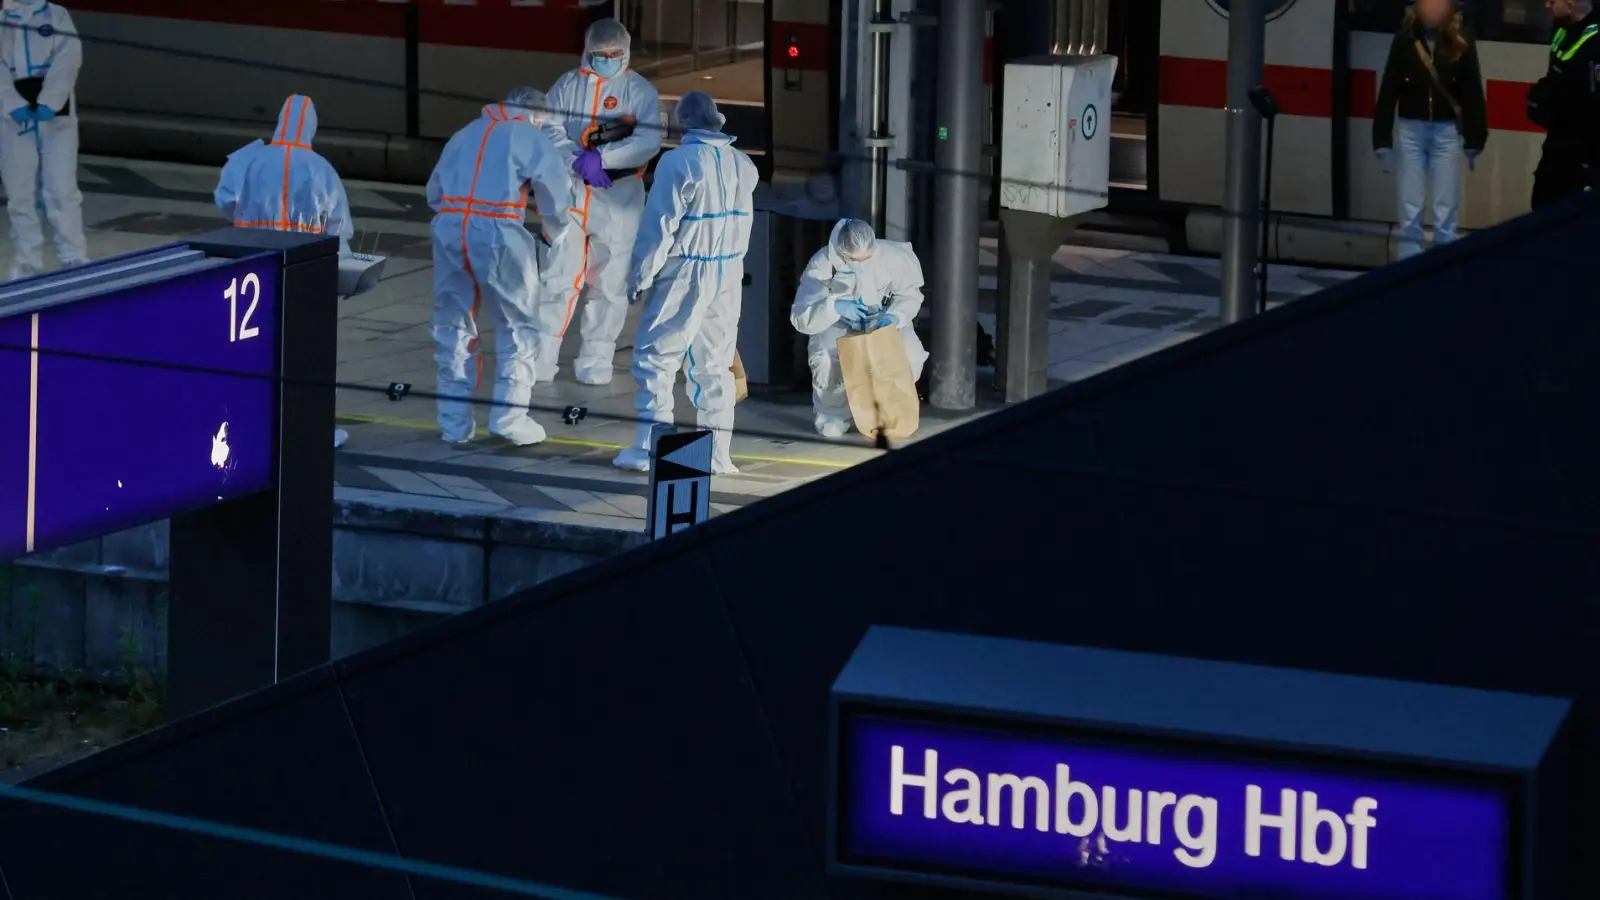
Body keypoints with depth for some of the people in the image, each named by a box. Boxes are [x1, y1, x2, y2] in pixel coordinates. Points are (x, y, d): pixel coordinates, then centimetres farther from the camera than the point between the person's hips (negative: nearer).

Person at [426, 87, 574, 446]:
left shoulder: (466, 134, 21)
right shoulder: (531, 139, 6)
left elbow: (434, 189, 22)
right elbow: (556, 191, 0)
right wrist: (553, 234, 16)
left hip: (449, 229, 5)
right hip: (497, 234, -5)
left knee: (452, 325, 14)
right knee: (518, 325, 8)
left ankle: (454, 423, 15)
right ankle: (509, 416, 2)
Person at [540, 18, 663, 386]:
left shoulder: (640, 91, 0)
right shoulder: (566, 87, 7)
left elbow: (648, 143, -12)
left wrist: (601, 157, -21)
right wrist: (580, 159, -18)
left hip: (618, 201, -1)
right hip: (569, 193, 1)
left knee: (609, 283, 3)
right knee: (559, 277, -4)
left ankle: (596, 361, 13)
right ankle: (540, 359, -1)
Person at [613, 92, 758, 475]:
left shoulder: (679, 162, -15)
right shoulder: (742, 164, 4)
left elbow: (660, 226, -13)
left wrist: (641, 276, -5)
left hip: (685, 274, -6)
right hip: (729, 275, 6)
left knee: (656, 357, 1)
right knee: (715, 363, 12)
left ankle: (650, 449, -2)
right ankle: (716, 452, 11)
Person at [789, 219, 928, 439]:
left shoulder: (891, 257, -23)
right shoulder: (822, 264, -24)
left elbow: (910, 294, -5)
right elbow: (800, 317, -25)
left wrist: (896, 315, -28)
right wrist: (834, 307, -44)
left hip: (880, 321, 1)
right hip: (838, 326, -1)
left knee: (910, 354, -29)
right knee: (824, 359, -34)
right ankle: (833, 413, 0)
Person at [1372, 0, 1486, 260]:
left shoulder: (1462, 44, -7)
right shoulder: (1405, 40, -6)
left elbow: (1473, 95, -1)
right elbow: (1388, 92, -3)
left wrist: (1474, 141, 0)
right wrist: (1382, 139, -4)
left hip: (1446, 132, -1)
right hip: (1411, 130, 1)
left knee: (1446, 210, 2)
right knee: (1410, 209, 5)